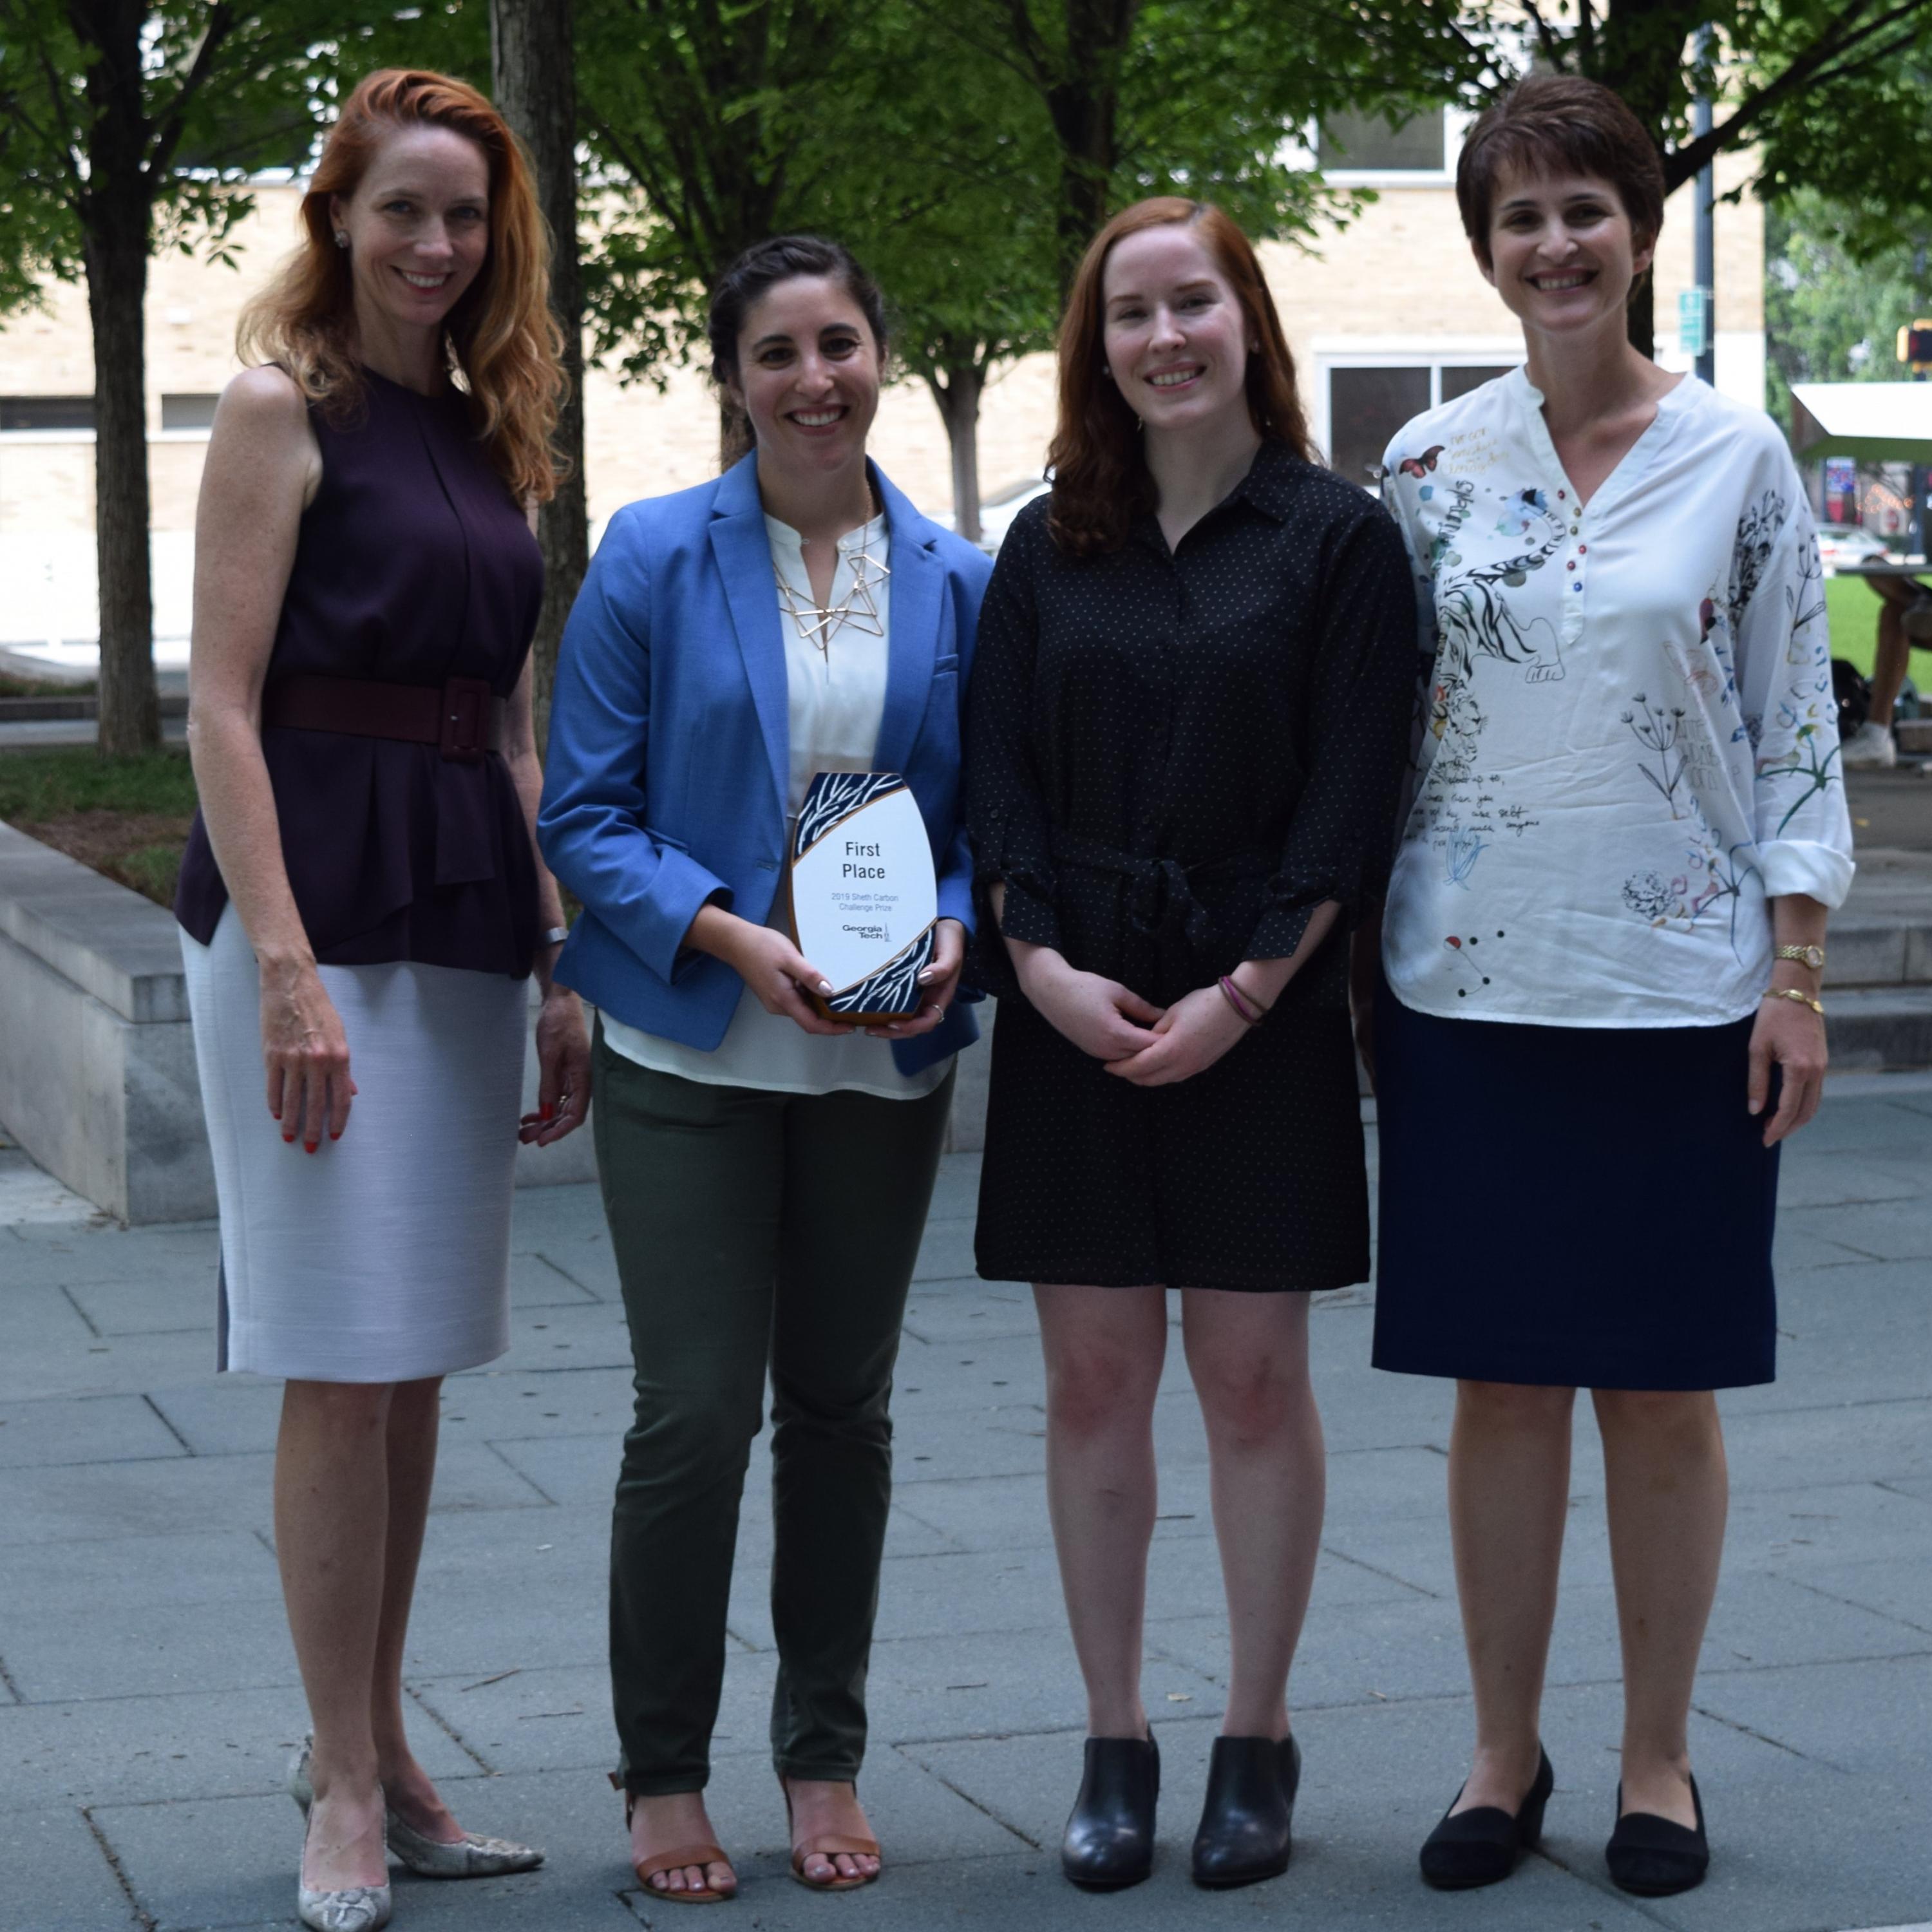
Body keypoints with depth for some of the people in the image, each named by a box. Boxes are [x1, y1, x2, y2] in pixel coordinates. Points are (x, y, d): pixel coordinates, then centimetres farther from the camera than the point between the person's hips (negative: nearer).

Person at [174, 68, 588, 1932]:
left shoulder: (485, 436, 16)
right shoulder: (284, 408, -4)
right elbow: (221, 706, -11)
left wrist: (557, 971, 15)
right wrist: (285, 968, -19)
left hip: (464, 920, 7)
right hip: (314, 901, -7)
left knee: (415, 1361, 11)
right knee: (341, 1364, -4)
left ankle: (372, 1745, 21)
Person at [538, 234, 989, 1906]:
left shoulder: (958, 581, 5)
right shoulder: (658, 558, -3)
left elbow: (985, 817, 10)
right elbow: (585, 812, -5)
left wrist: (954, 933, -11)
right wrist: (733, 937, -18)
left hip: (887, 1060, 3)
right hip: (693, 1049, -3)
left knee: (842, 1408, 11)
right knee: (696, 1412, -5)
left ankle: (826, 1759, 24)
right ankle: (663, 1775, 11)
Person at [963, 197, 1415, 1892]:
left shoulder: (1336, 537, 0)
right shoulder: (1049, 551, 10)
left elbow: (1350, 800, -5)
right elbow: (997, 782, 7)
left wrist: (1243, 995, -13)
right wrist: (1043, 967, -8)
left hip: (1261, 1019, -3)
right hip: (1074, 1018, 3)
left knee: (1253, 1374, 2)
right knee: (1095, 1379, 4)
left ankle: (1258, 1745, 14)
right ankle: (1115, 1749, 14)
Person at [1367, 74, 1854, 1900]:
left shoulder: (1737, 456, 1)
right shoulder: (1432, 465, 4)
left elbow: (1796, 723, 2)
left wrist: (1796, 972, -3)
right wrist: (1361, 968, 5)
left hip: (1680, 985, -1)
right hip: (1473, 987, 1)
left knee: (1663, 1390, 5)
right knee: (1501, 1385, 6)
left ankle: (1658, 1760, 18)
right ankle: (1504, 1752, 19)